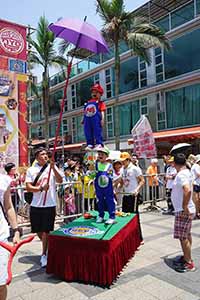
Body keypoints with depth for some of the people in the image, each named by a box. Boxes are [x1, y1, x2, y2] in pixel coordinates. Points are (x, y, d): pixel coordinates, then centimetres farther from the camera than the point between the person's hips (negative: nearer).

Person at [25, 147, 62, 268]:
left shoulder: (52, 167, -1)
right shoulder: (31, 170, 1)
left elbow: (60, 180, -14)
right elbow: (28, 187, -4)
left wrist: (53, 168, -26)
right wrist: (41, 188, -20)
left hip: (50, 204, -2)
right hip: (36, 205, 2)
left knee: (46, 231, 2)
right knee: (38, 230, 14)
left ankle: (44, 254, 17)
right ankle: (47, 246, 40)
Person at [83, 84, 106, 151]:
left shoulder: (100, 102, 8)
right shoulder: (88, 102, 22)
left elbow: (102, 111, 0)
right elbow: (85, 112, 23)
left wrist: (102, 119, -11)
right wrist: (83, 120, 21)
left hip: (96, 119, -5)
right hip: (87, 119, 5)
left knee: (97, 132, -6)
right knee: (88, 133, 4)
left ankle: (99, 144, -4)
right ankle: (90, 144, 10)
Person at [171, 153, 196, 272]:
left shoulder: (181, 175, -23)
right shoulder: (187, 172, 8)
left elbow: (187, 190, -37)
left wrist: (184, 207, -30)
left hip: (183, 211, -10)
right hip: (187, 210, 10)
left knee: (183, 237, 0)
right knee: (187, 235, 19)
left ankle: (189, 263, 11)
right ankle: (187, 257, 33)